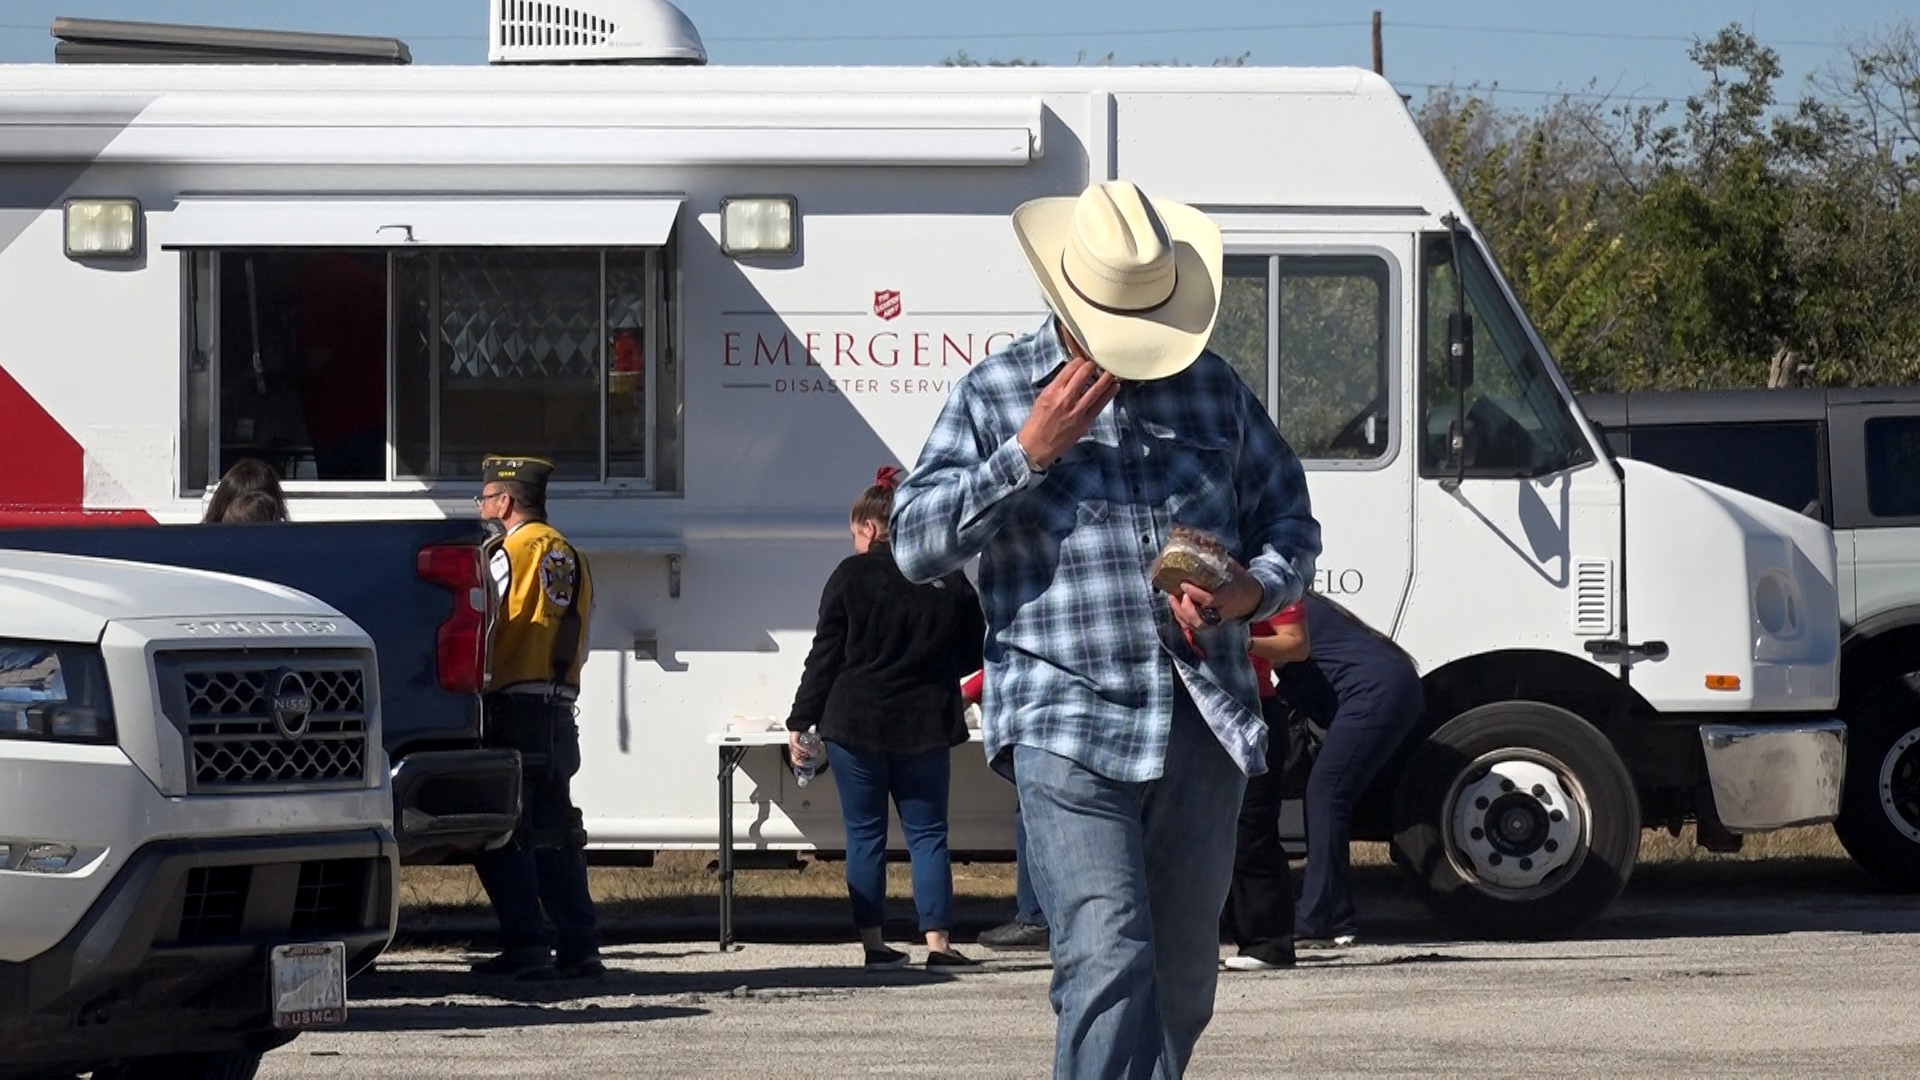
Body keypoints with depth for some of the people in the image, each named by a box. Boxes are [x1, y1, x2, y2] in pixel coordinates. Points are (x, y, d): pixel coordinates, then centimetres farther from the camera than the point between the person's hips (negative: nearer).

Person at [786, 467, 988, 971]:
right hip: (925, 725, 2)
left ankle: (873, 943, 3)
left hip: (855, 723, -2)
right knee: (927, 833, 6)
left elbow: (824, 657, -5)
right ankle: (938, 941, -4)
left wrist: (800, 721, 2)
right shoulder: (950, 579, 3)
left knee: (864, 835, 6)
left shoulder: (852, 576, -5)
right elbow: (972, 653, 13)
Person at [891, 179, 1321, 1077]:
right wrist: (1027, 454, -10)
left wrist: (1256, 588, -3)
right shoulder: (995, 394, 5)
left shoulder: (1214, 390, 13)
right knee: (1108, 964, -19)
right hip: (1069, 728, -4)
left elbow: (1290, 520, 20)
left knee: (1181, 984, 8)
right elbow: (915, 545, 0)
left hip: (1203, 728, 4)